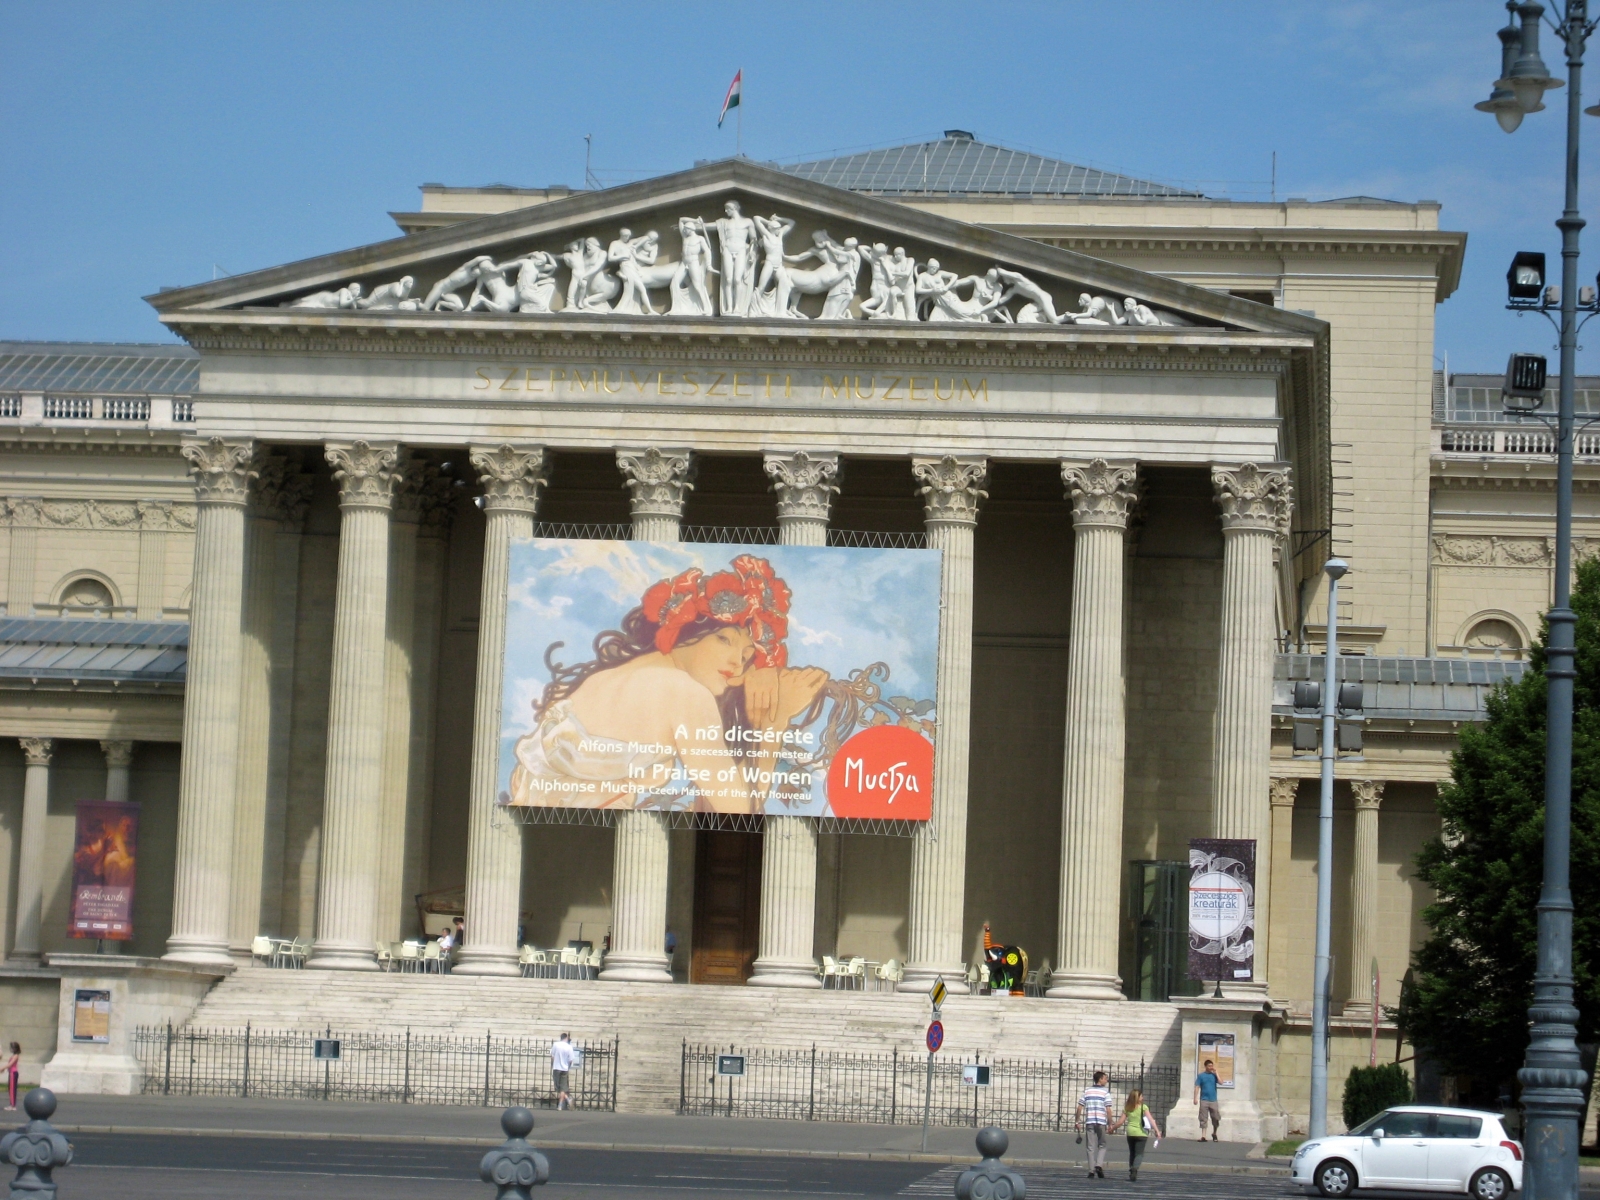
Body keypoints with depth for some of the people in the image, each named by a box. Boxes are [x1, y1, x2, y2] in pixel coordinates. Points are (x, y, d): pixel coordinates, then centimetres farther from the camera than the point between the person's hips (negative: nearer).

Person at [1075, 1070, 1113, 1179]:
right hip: (1101, 1122, -2)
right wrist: (1110, 1124, 0)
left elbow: (1080, 1107, 5)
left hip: (1089, 1122, 2)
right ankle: (1099, 1165, -9)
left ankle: (1092, 1170, 1)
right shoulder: (1106, 1091, -1)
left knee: (1091, 1147, 5)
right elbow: (1108, 1109, -7)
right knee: (1102, 1145, 11)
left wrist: (1078, 1121, 12)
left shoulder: (1087, 1091, 8)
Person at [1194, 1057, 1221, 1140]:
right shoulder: (1201, 1075, 3)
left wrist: (1216, 1073, -8)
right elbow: (1197, 1087, 1)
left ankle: (1214, 1133, 24)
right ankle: (1203, 1136, -1)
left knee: (1216, 1118, 2)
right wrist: (1195, 1098, -8)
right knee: (1203, 1119, -2)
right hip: (1204, 1100, -1)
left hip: (1213, 1100, 1)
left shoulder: (1214, 1075, 7)